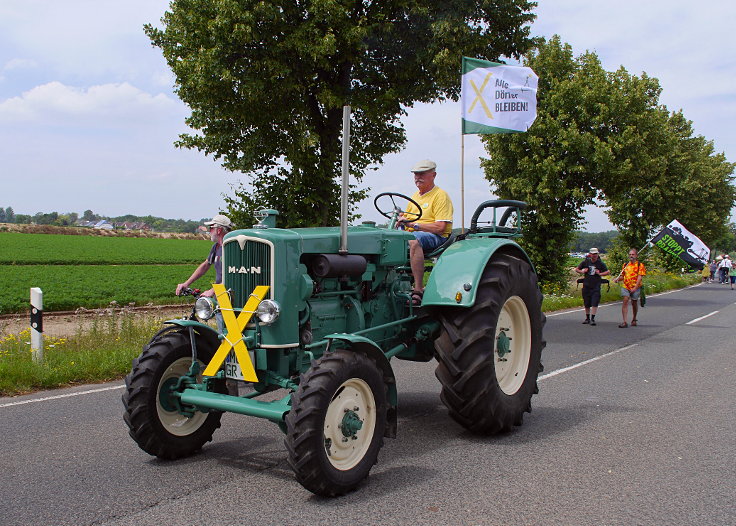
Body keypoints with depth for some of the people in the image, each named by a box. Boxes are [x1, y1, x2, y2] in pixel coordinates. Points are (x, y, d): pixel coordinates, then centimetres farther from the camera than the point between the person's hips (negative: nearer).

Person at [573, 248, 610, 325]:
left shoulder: (600, 263, 0)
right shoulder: (585, 262, 3)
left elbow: (608, 272, 3)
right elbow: (576, 269, 13)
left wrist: (600, 273, -10)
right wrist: (582, 271, -5)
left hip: (596, 286, -2)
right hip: (586, 285, 2)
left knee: (595, 303, -11)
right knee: (586, 304, 9)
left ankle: (592, 319, -7)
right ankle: (587, 318, 24)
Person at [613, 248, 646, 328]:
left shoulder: (640, 265, 0)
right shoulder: (625, 265, 14)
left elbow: (639, 277, -8)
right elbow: (622, 276, 20)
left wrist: (635, 288, -18)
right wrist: (617, 279, -2)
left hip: (635, 288, -2)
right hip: (625, 287, 2)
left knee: (634, 303, 9)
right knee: (625, 301, -14)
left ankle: (634, 319, 34)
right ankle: (625, 322, -19)